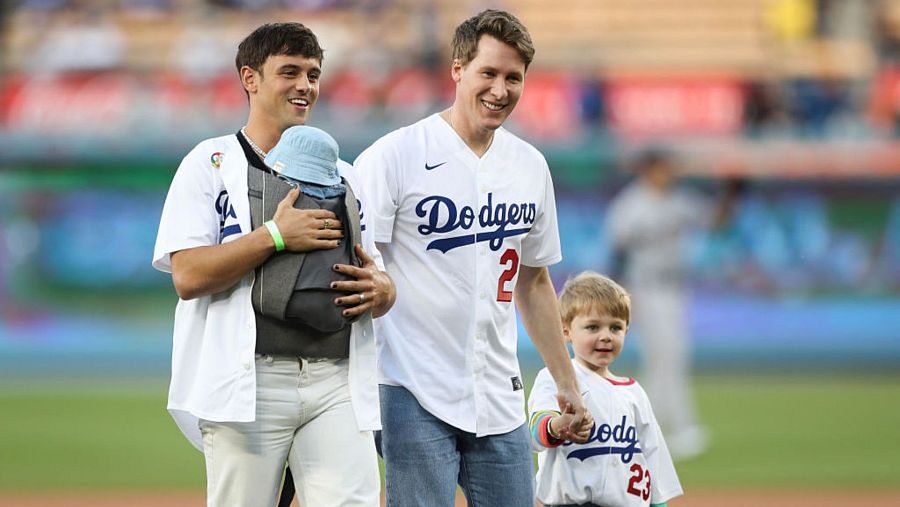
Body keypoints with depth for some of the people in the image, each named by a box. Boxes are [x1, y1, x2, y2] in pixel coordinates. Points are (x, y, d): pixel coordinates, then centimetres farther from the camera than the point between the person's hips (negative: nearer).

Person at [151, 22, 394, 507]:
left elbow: (379, 287, 21)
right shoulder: (211, 164, 6)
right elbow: (188, 277, -6)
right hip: (248, 384, -4)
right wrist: (275, 236, -13)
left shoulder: (342, 175, 21)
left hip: (338, 385, 4)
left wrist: (380, 290, -3)